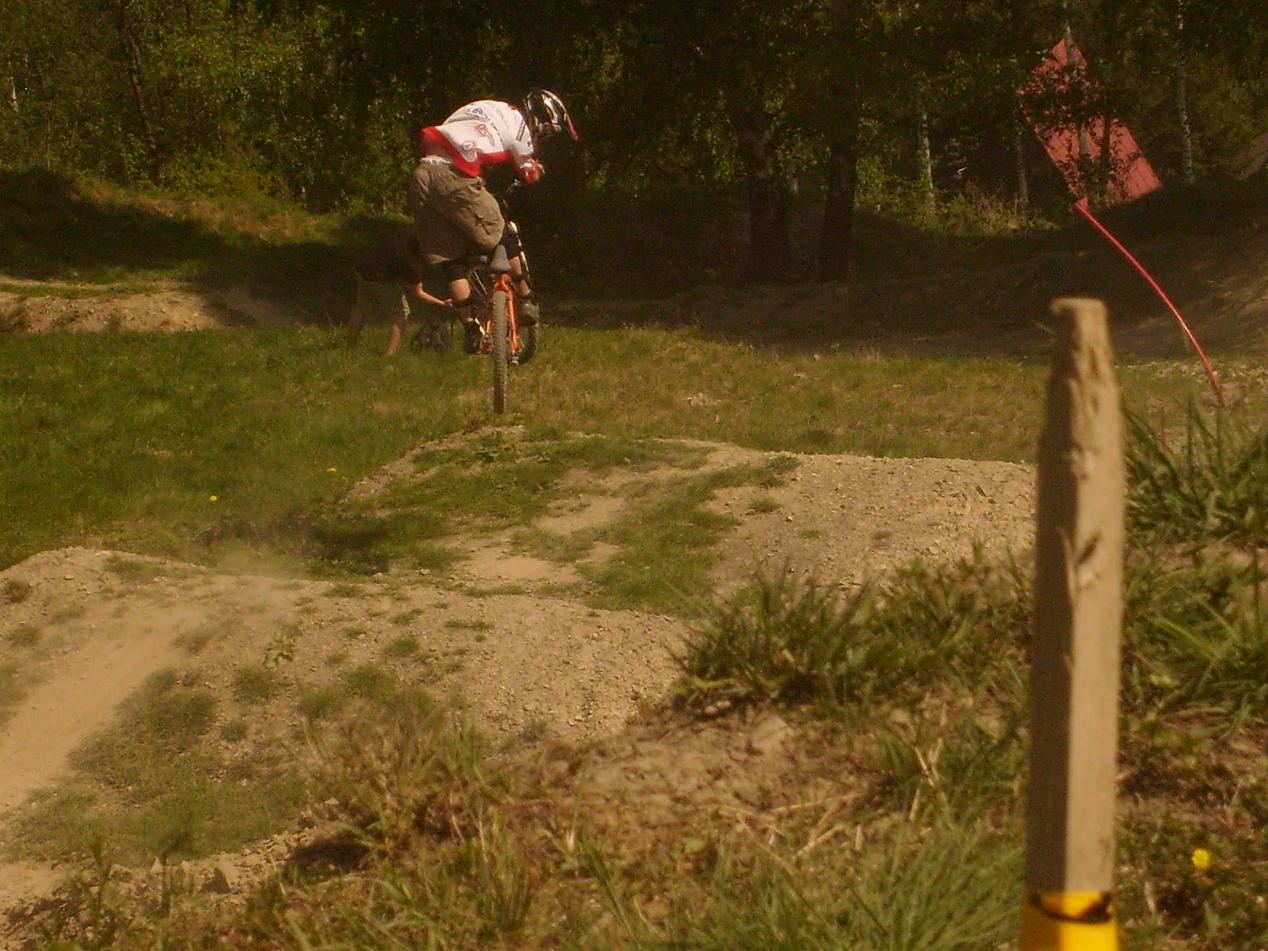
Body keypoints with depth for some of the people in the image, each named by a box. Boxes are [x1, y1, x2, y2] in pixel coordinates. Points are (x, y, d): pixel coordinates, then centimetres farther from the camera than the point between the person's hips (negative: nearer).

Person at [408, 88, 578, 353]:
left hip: (422, 175, 7)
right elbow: (530, 175, 14)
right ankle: (526, 301, 21)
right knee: (502, 237, 12)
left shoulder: (487, 110, 30)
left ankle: (471, 328, 10)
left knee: (452, 260, 10)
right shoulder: (516, 121, 9)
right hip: (453, 178, -7)